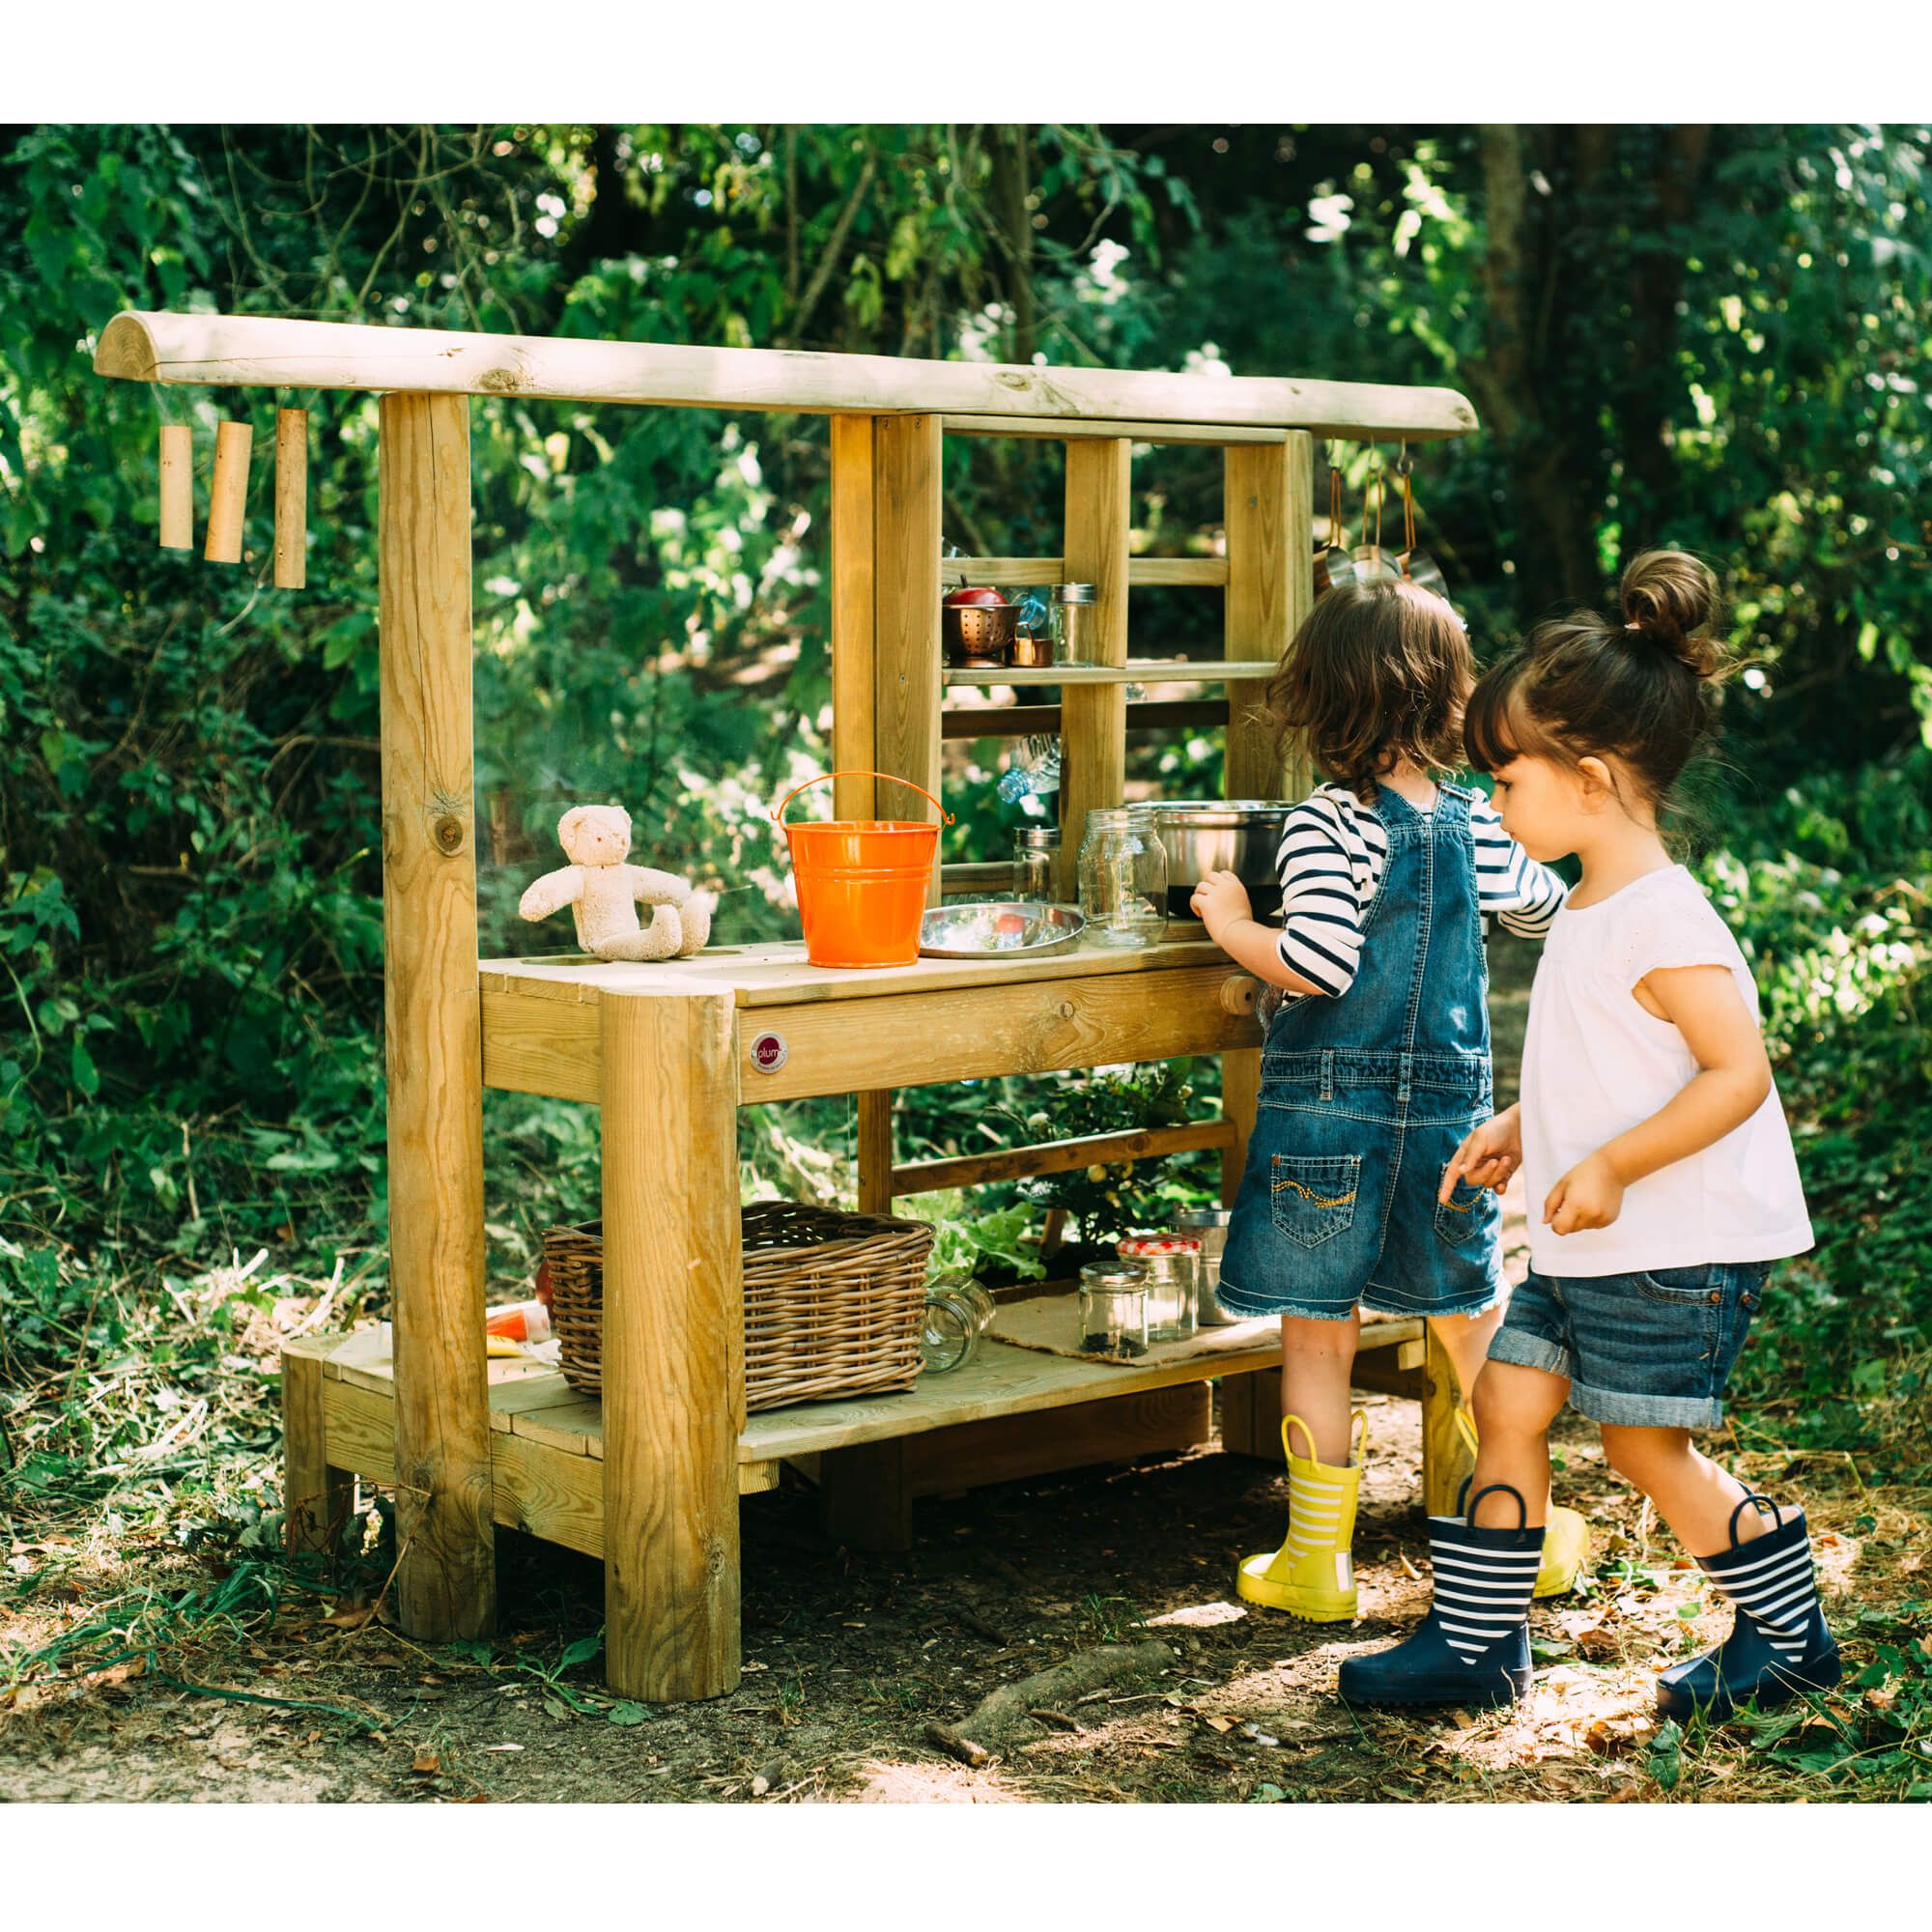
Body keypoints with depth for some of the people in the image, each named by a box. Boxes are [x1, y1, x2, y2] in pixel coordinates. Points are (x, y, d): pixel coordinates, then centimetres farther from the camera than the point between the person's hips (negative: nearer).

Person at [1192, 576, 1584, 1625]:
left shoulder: (1324, 825, -14)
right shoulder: (1475, 823, 2)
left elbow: (1317, 965, -22)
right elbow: (1544, 907, 20)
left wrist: (1229, 922, -6)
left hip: (1331, 1107, -4)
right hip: (1451, 1105, 5)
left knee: (1318, 1336, 6)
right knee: (1475, 1321, 17)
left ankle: (1316, 1561, 13)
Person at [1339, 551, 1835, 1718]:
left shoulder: (1662, 921, -20)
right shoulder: (1589, 914, 11)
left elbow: (1739, 1071, -25)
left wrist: (1613, 1165, -28)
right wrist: (1518, 1131, 15)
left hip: (1680, 1245, -9)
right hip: (1591, 1244, 10)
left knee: (1645, 1443, 1)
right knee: (1510, 1399, 8)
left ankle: (1793, 1633, 20)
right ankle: (1478, 1642, 17)